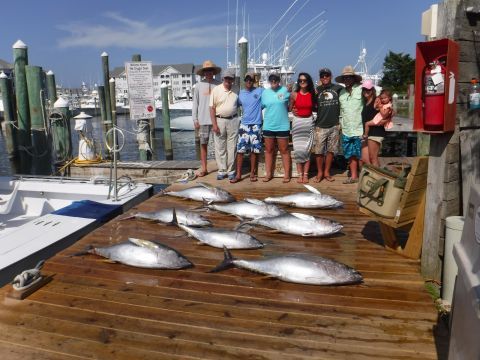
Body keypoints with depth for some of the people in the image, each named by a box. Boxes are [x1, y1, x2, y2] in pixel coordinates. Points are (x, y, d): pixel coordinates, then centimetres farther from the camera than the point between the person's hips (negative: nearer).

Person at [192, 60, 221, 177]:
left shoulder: (219, 85, 1)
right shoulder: (198, 86, 5)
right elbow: (195, 103, 7)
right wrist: (195, 119, 3)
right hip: (203, 120, 1)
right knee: (203, 144, 5)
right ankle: (204, 168, 14)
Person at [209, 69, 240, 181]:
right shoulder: (216, 90, -2)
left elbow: (239, 104, 14)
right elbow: (212, 108, -3)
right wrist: (214, 124, -9)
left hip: (233, 120, 1)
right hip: (219, 120, -1)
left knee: (232, 147, 5)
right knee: (220, 147, 4)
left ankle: (231, 170, 14)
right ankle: (221, 170, 14)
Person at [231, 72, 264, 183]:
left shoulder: (260, 91, 1)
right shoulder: (240, 93, 8)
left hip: (256, 125, -1)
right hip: (244, 125, 1)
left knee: (254, 150, 5)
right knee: (240, 149, -3)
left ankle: (252, 173, 17)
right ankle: (238, 174, 3)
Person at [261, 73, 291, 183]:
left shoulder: (285, 90, -2)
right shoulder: (265, 92, 6)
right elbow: (261, 106, 11)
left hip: (282, 126, -3)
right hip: (268, 126, 3)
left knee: (284, 150, 4)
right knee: (269, 150, 9)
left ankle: (287, 174, 9)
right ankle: (268, 173, 17)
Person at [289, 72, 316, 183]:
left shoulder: (312, 94, 4)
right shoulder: (294, 94, 0)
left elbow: (315, 108, 12)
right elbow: (290, 108, 7)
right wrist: (292, 111, -10)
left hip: (309, 122, 1)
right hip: (297, 122, -1)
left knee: (307, 149, -1)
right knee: (298, 149, -4)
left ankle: (306, 174, 5)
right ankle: (300, 174, 3)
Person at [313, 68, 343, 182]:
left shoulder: (338, 88, 2)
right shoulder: (317, 90, 2)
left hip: (334, 125, 1)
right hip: (320, 126, -1)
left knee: (331, 150, 8)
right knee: (318, 151, 1)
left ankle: (327, 172, 20)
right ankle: (319, 173, 15)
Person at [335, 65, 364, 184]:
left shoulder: (361, 90, -7)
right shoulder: (341, 93, 12)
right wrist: (341, 123, 15)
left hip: (359, 130, -5)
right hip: (346, 131, 5)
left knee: (361, 155, 2)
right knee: (351, 155, 12)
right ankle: (353, 176, 21)